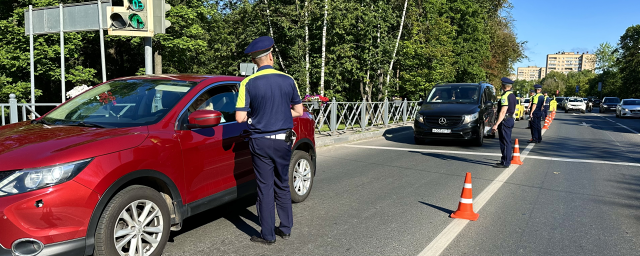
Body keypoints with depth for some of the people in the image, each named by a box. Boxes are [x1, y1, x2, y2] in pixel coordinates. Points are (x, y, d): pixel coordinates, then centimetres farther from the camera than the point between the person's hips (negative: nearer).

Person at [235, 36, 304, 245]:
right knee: (282, 186, 18)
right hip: (283, 141, 3)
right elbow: (298, 111, 4)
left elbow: (240, 118, -13)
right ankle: (286, 228, 28)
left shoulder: (248, 83, -10)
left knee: (265, 188, 6)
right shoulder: (288, 80, -3)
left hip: (261, 143, -2)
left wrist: (254, 114, 7)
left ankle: (268, 235, 15)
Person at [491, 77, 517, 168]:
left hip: (505, 120, -10)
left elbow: (503, 112, -24)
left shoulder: (505, 96, -18)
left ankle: (505, 162, -2)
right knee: (507, 141, 16)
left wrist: (496, 124, -25)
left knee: (505, 142, -6)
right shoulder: (513, 95, 14)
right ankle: (507, 160, 25)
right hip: (510, 119, 10)